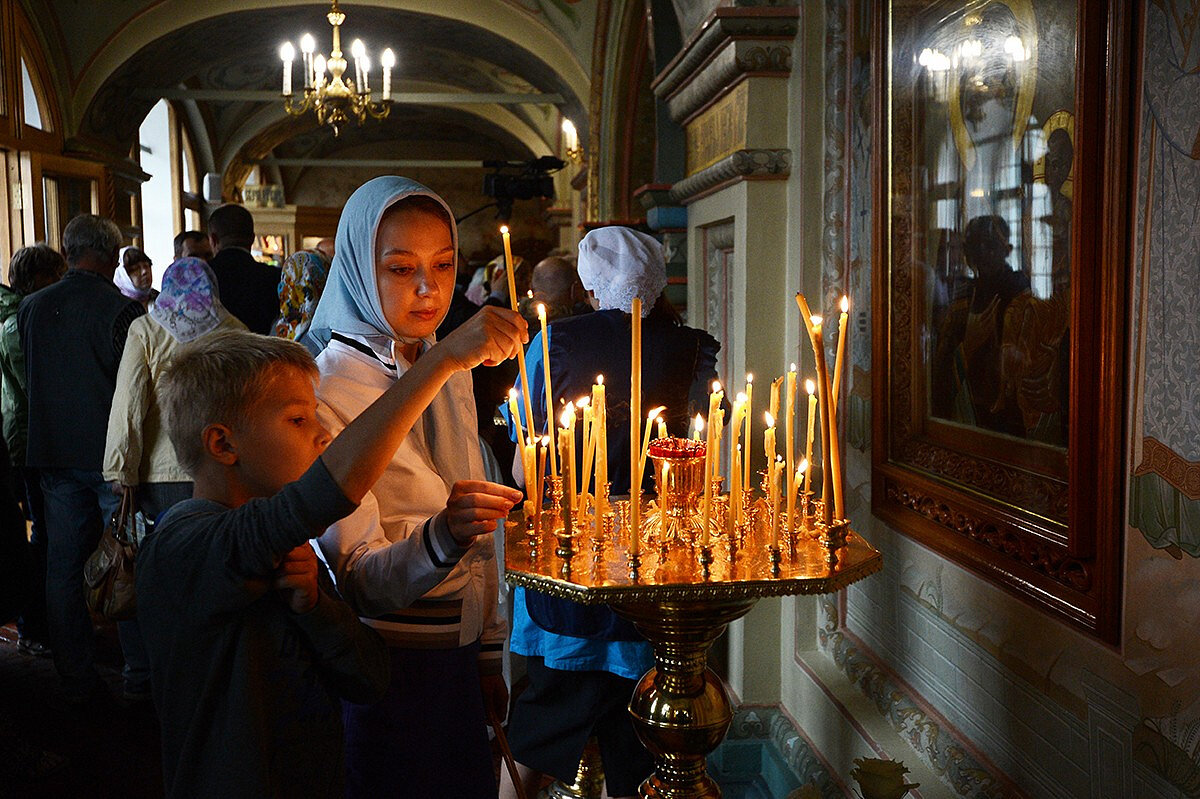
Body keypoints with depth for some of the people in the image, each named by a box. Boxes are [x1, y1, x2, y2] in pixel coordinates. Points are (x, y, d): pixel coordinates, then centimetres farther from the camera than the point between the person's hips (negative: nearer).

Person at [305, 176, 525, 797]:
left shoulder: (451, 373, 5)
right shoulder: (329, 389, -17)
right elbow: (359, 578, -23)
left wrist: (488, 653, 13)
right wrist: (437, 538, -42)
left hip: (458, 655, 7)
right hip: (389, 667, -7)